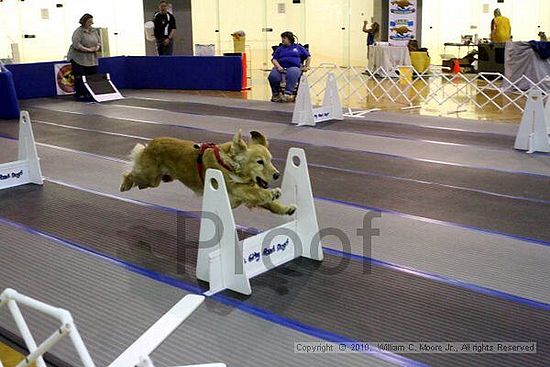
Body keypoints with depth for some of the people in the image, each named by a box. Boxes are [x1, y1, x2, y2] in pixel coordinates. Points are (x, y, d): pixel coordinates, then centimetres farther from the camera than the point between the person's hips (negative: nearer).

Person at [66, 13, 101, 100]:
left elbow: (99, 42, 15)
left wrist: (97, 47, -8)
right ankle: (79, 94, 0)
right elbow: (76, 45, -20)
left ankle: (90, 94, 7)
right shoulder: (78, 31, -10)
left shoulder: (94, 31, 11)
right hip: (78, 59, -6)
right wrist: (89, 49, -21)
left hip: (91, 59, 6)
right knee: (79, 78, -5)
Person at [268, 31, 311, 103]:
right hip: (281, 68, 2)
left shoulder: (298, 47, 23)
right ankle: (276, 94, -13)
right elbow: (274, 59, 13)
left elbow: (308, 57, 24)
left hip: (294, 67, -2)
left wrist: (306, 66, 10)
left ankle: (288, 93, -49)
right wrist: (278, 66, -7)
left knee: (292, 74, -42)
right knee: (272, 76, -32)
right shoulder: (280, 49, 26)